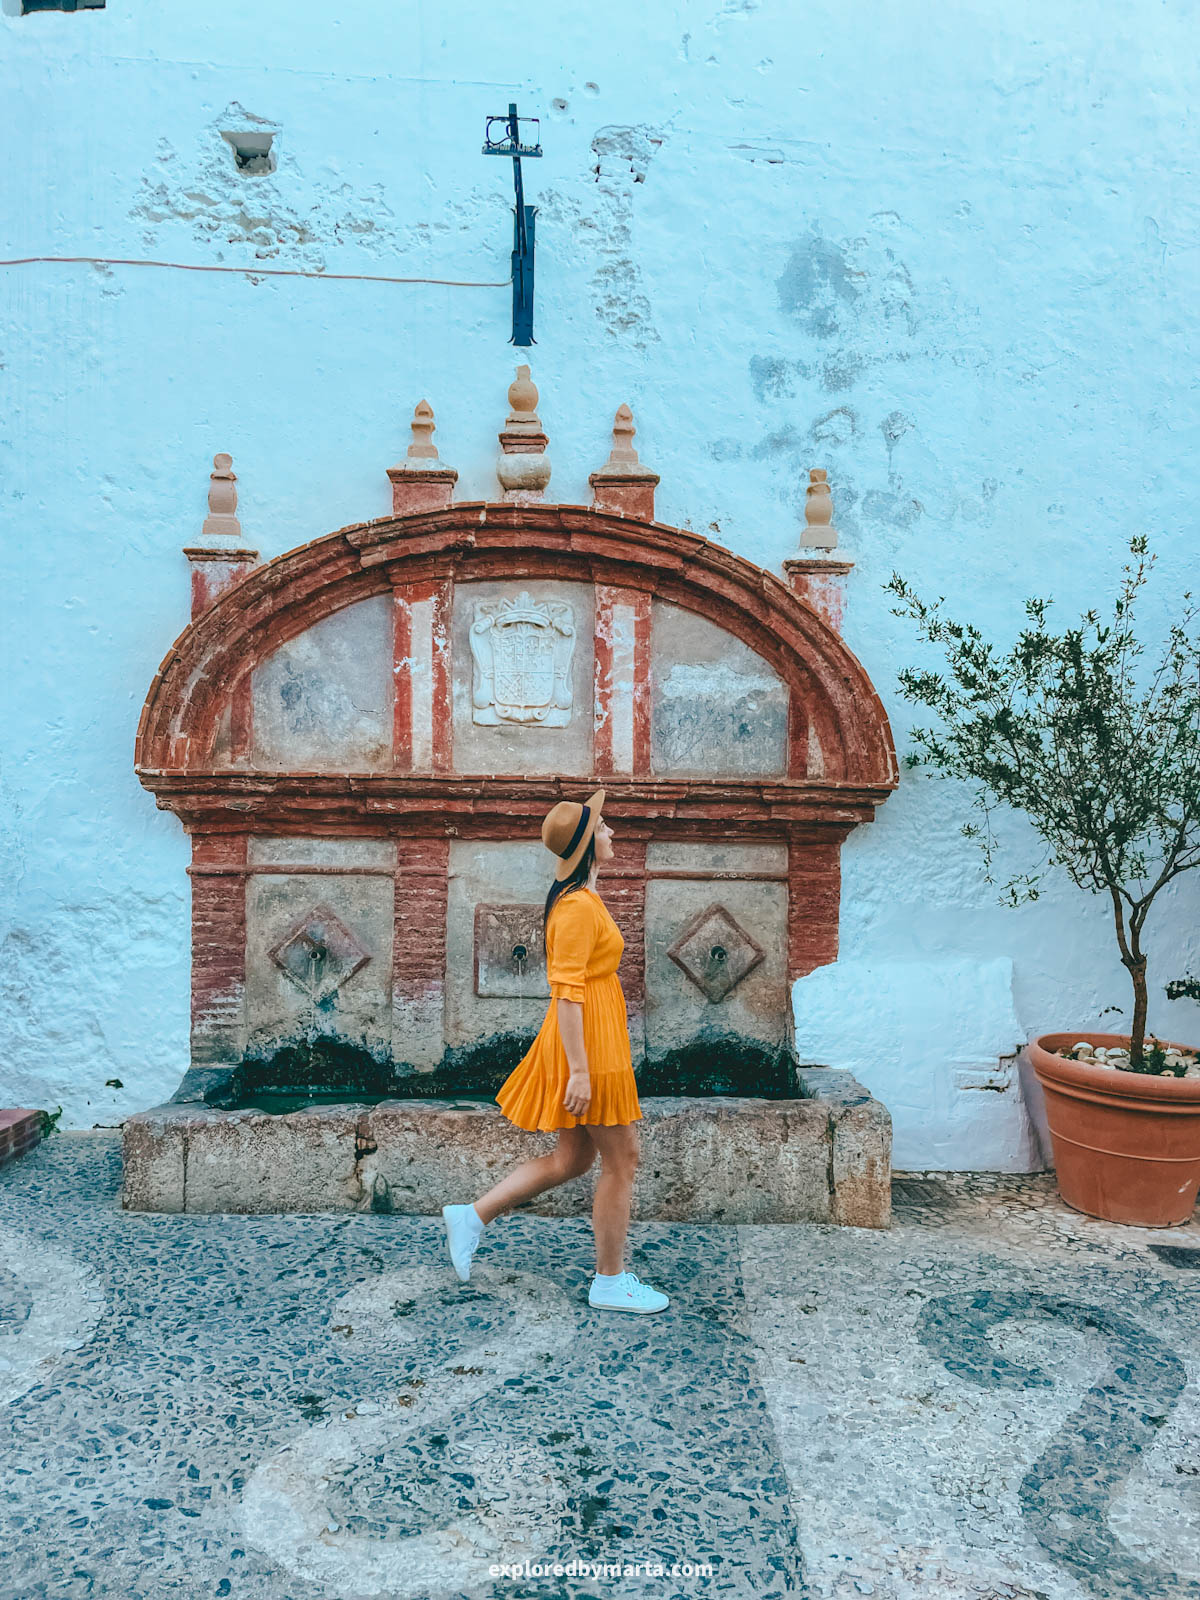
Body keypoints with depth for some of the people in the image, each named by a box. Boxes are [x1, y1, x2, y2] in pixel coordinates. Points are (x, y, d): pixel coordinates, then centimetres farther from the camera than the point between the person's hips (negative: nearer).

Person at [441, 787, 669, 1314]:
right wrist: (579, 1069, -24)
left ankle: (473, 1215, 21)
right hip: (587, 1043, -10)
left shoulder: (581, 899, 12)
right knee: (621, 1158, 3)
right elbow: (567, 991, -23)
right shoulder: (578, 906, -19)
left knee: (573, 1158, 16)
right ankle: (609, 1282, 16)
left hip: (595, 1039, 10)